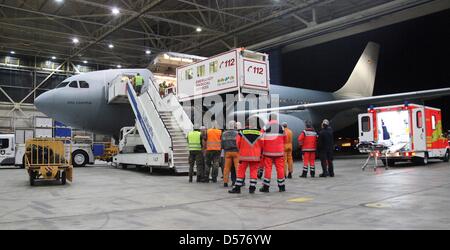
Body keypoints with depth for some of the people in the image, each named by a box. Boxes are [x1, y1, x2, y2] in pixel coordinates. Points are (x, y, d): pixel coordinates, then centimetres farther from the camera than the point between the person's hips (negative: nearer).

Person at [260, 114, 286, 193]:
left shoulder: (266, 127, -4)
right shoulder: (281, 127, 3)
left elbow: (262, 140, -6)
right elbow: (284, 139, 11)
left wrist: (262, 149, 9)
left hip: (268, 151, -1)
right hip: (279, 152, 2)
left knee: (268, 168, 2)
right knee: (280, 168, 7)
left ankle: (266, 186, 4)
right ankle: (281, 186, 13)